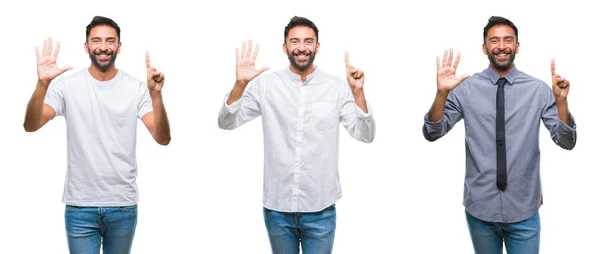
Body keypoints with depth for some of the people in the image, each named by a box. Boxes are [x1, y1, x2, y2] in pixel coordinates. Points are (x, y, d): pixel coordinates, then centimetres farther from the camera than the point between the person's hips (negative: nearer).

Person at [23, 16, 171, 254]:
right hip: (79, 206, -1)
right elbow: (31, 126, -14)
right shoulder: (67, 86, -3)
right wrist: (42, 84, -29)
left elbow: (163, 138, -13)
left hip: (123, 206, 1)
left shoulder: (136, 88, -2)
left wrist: (156, 94, -29)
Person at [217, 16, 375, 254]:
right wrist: (240, 84, -17)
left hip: (320, 209, -1)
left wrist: (358, 92, -19)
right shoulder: (265, 85, -2)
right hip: (277, 206, 1)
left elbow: (365, 135, -6)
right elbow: (226, 123, -2)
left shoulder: (337, 88, -2)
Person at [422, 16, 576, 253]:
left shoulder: (538, 89, -3)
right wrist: (442, 93, -23)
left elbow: (566, 142, -6)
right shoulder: (466, 88, -3)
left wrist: (561, 101, -22)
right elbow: (432, 133, -7)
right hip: (480, 207, 1)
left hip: (524, 210, 0)